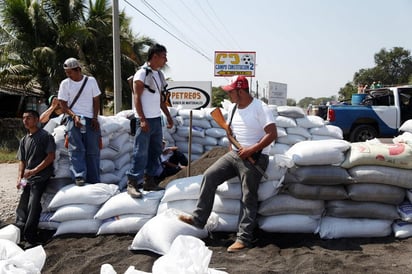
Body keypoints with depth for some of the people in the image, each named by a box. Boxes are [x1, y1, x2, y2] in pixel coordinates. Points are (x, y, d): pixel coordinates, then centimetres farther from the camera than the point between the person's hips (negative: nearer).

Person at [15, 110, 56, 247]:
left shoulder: (45, 136, -3)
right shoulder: (24, 140, 16)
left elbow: (51, 157, -10)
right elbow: (22, 160, 18)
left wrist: (33, 171, -14)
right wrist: (19, 177, 3)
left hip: (40, 177, -6)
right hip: (27, 179, 7)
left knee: (33, 206, -16)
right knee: (21, 208, 4)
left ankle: (29, 237, -13)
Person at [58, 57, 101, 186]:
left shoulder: (91, 80, 6)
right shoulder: (65, 83, 5)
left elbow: (96, 101, 8)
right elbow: (63, 105, 2)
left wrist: (95, 118, -4)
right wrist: (74, 116, -13)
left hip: (90, 120, 1)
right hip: (74, 119, -1)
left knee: (93, 151, 0)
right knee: (76, 149, -15)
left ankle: (94, 181, 5)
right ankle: (79, 177, -20)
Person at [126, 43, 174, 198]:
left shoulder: (159, 75, 15)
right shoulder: (142, 73, -10)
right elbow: (136, 97, -14)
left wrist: (168, 116, 18)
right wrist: (142, 119, -20)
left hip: (157, 119, 8)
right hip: (145, 120, -8)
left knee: (155, 152, 10)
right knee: (141, 153, -8)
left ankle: (149, 181, 19)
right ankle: (132, 184, -3)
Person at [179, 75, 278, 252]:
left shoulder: (260, 108, -12)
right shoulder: (233, 108, 12)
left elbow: (272, 134, -19)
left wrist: (251, 149, -22)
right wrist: (232, 147, 8)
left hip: (255, 158, -7)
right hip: (234, 154, 7)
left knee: (248, 197, -8)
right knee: (209, 176, -7)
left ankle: (244, 238, -4)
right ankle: (198, 218, -2)